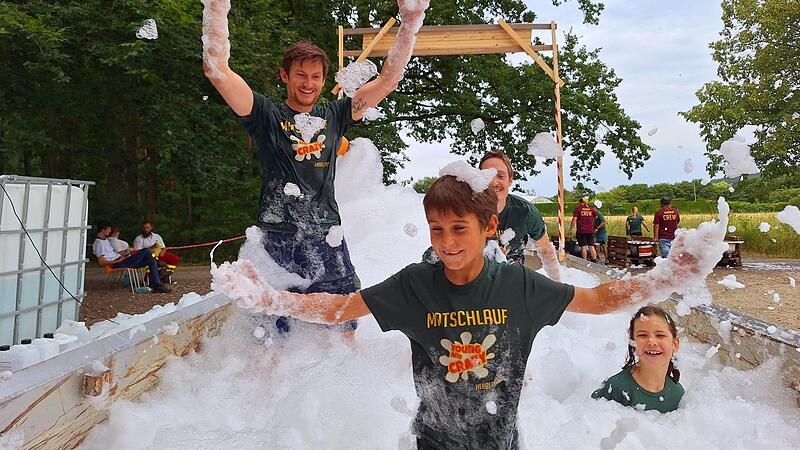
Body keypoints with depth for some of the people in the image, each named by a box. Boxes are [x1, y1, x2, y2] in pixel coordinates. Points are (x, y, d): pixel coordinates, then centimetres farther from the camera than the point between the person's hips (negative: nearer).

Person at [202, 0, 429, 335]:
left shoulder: (334, 116, 15)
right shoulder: (266, 115, 6)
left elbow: (388, 79, 13)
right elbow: (217, 70, -5)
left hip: (328, 239, 3)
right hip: (277, 241, -3)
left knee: (343, 333, 6)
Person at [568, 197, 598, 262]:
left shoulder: (577, 209, -3)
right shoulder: (591, 209, 9)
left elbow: (574, 220, -9)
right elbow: (596, 217, 21)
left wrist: (570, 230, -6)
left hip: (581, 231, -3)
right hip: (591, 231, 3)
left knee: (583, 247, -1)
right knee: (591, 247, 6)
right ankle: (594, 260, 4)